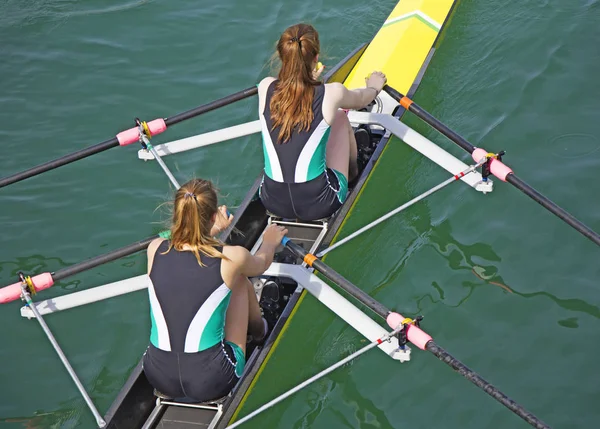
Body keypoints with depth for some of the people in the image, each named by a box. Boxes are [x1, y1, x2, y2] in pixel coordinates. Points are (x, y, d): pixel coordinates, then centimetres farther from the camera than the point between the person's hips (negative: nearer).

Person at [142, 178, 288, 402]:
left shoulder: (155, 250, -8)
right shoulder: (231, 258, -16)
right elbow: (262, 263, 11)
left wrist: (212, 231, 36)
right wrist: (269, 241, 34)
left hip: (159, 378, 3)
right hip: (212, 382, -3)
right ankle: (258, 329, 48)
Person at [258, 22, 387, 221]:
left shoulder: (265, 88, -8)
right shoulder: (331, 94, -15)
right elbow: (360, 100, 11)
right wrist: (374, 87, 35)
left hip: (273, 203, 3)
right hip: (319, 205, -3)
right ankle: (354, 173, 47)